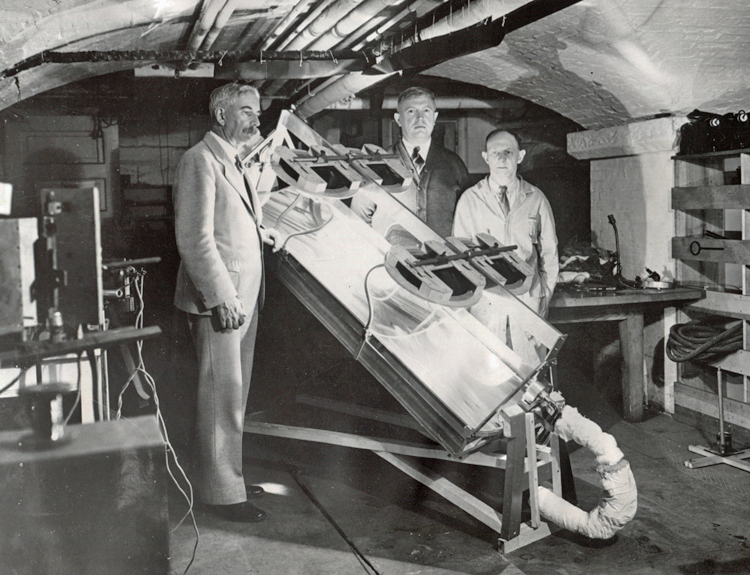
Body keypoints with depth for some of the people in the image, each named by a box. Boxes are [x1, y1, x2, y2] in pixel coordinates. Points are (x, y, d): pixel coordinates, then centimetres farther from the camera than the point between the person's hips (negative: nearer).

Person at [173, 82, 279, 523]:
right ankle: (222, 492, 9)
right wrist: (222, 296, -22)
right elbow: (195, 238, -18)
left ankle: (228, 474, 30)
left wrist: (259, 231, 6)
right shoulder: (200, 160, -12)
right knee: (222, 395, -2)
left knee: (236, 393, 16)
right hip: (220, 299, -10)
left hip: (244, 296, 10)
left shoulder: (236, 162, 19)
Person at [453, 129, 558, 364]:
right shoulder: (469, 200, 5)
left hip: (527, 297, 1)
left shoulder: (536, 199, 8)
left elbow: (549, 252, 14)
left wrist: (544, 296, 9)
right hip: (484, 300, -1)